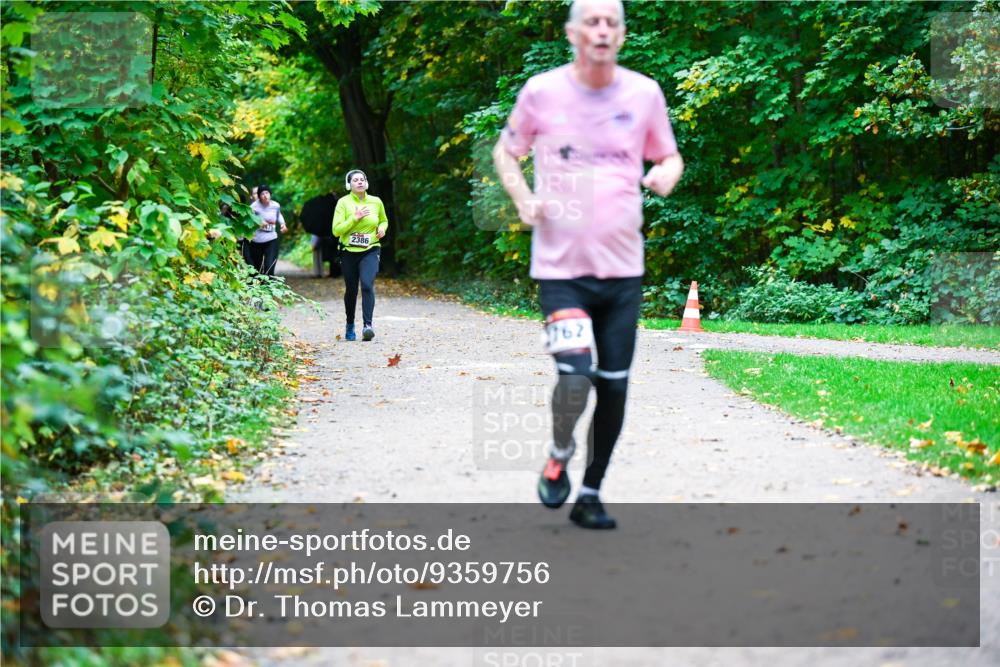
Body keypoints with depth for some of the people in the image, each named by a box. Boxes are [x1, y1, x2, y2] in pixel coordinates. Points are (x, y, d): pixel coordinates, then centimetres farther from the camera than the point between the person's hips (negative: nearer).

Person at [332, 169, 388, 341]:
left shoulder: (376, 202, 4)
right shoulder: (343, 202, -4)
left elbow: (384, 220, 23)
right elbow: (336, 230, -9)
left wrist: (382, 229, 1)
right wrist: (355, 218, -17)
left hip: (370, 251, 0)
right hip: (349, 252, 0)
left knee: (367, 284, -22)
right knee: (351, 290, 10)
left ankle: (367, 325, -28)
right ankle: (350, 326, 31)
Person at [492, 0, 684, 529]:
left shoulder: (644, 93, 3)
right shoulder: (541, 91, -3)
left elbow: (670, 156, 16)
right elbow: (505, 152, 11)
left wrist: (666, 174, -8)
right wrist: (523, 198, -7)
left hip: (623, 267, 3)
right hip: (560, 266, -3)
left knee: (614, 385, 6)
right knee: (575, 375, -18)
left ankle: (590, 495, 23)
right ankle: (559, 454, 15)